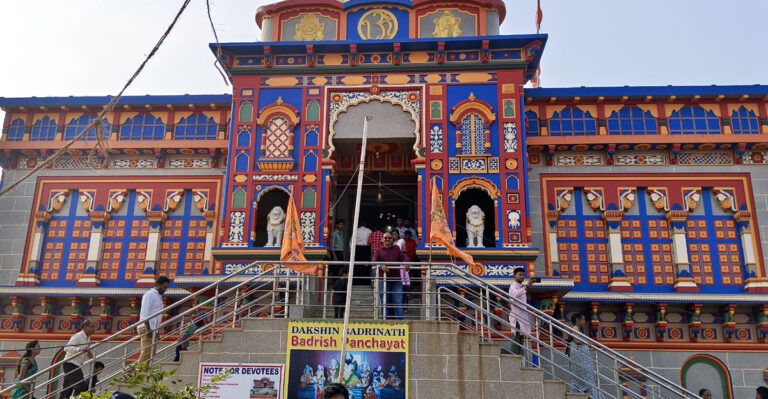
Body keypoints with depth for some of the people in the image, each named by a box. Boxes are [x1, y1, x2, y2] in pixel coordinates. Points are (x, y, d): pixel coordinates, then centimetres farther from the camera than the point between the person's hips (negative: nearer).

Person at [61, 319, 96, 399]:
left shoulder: (87, 338, 14)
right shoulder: (78, 336, -13)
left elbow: (90, 355, 23)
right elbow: (66, 348, -25)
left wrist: (90, 353, 1)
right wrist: (80, 349, -37)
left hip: (76, 365, 9)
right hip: (71, 364, -9)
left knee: (67, 390, 12)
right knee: (82, 386, -16)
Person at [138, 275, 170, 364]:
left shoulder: (159, 296, 21)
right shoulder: (149, 294, -6)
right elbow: (145, 313, -14)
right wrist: (148, 329, -20)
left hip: (153, 329, 9)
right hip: (147, 328, -9)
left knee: (151, 353, 5)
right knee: (147, 352, -13)